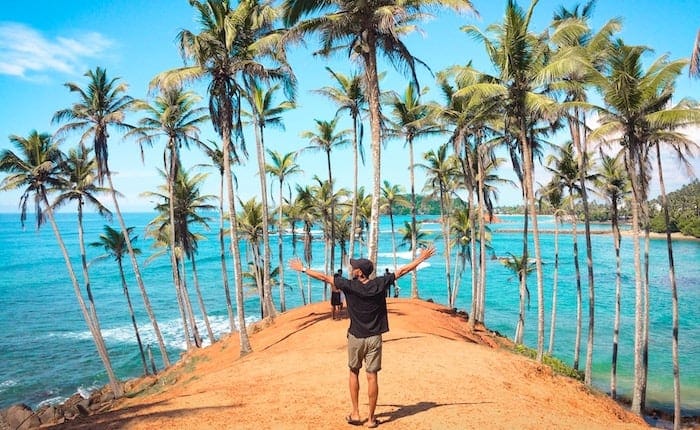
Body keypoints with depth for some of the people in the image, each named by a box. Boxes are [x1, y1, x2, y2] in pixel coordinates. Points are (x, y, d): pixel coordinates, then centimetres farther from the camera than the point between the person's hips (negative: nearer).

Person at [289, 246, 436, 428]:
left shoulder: (349, 285, -12)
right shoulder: (380, 284, -7)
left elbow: (323, 277, -6)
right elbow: (402, 270, 0)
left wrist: (303, 268, 6)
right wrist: (422, 258, 10)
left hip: (356, 337, -1)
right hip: (374, 338, 1)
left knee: (354, 373, 17)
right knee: (372, 376, 6)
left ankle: (355, 414, 20)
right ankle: (371, 418, 14)